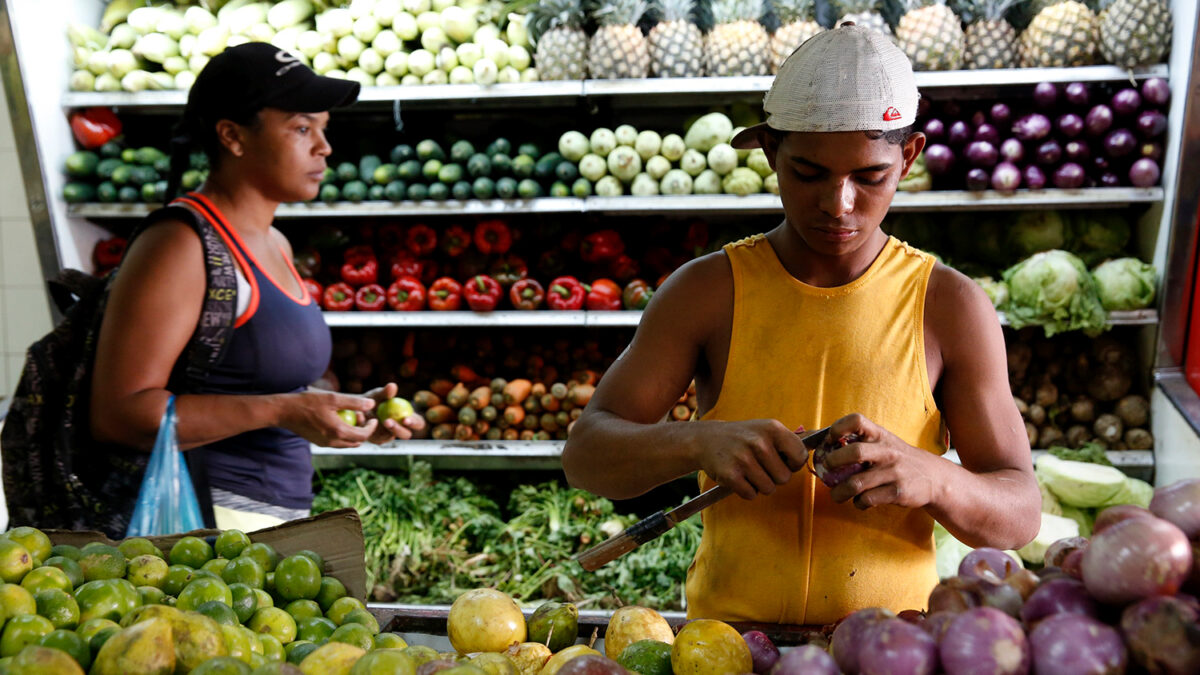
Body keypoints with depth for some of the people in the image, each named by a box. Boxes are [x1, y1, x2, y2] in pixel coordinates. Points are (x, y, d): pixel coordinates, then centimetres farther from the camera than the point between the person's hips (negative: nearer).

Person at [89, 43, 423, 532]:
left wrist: (353, 409, 7)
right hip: (204, 522, -7)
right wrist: (280, 411, -22)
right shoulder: (180, 245, -13)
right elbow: (116, 414, -18)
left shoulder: (275, 245, 13)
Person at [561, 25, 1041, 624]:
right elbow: (586, 454, -4)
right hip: (726, 641, 0)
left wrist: (928, 478, -21)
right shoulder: (707, 290, -1)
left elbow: (1019, 515, 0)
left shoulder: (949, 305, -1)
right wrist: (699, 442, -23)